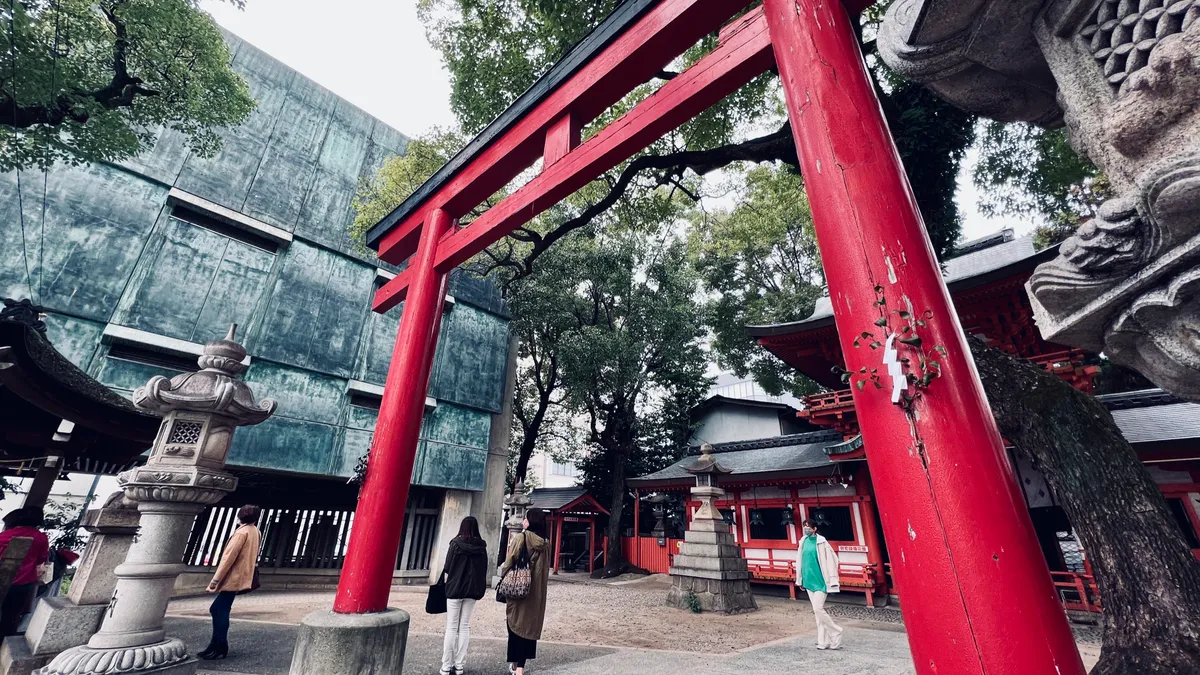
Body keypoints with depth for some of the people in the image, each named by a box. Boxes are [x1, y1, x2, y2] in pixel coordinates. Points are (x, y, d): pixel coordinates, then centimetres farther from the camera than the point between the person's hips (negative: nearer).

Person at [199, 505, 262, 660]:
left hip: (232, 578, -9)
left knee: (220, 611, -1)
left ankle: (220, 649, 5)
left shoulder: (242, 532, -17)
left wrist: (216, 579, -15)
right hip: (239, 578, 9)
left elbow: (229, 556, -19)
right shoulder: (256, 532, 10)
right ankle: (215, 645, 22)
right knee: (217, 610, 16)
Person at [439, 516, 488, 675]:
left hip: (455, 588, -2)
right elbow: (484, 569, 1)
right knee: (465, 627, 12)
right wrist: (480, 588, 10)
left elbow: (447, 567, -7)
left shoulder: (456, 543, -10)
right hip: (472, 590, 2)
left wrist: (447, 582, 8)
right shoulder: (482, 546, -2)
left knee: (451, 627, 8)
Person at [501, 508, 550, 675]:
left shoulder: (520, 539, -13)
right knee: (529, 625, 12)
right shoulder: (545, 544, 1)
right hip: (537, 592, 3)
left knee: (515, 624, 13)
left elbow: (509, 563, -9)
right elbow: (546, 570, 7)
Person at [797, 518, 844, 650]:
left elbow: (831, 560, -13)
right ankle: (824, 641, 19)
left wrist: (832, 582, -15)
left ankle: (836, 632, 11)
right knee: (817, 611, 10)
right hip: (809, 581, 6)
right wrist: (800, 579, 15)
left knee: (818, 609, -10)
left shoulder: (821, 542, -13)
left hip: (820, 581, -6)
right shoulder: (803, 541, 5)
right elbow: (801, 560, 12)